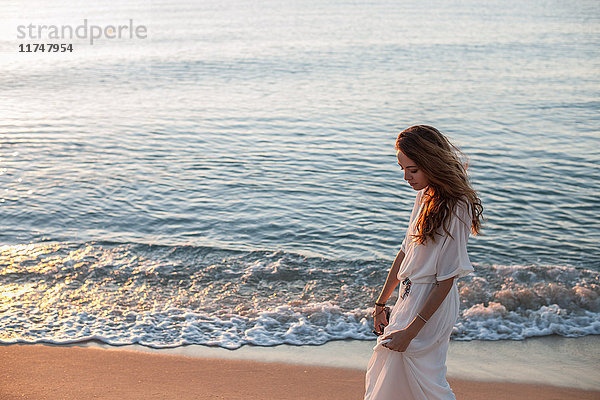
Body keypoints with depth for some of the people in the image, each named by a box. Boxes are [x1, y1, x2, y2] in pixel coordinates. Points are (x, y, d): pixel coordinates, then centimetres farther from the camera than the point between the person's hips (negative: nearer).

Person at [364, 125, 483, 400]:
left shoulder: (454, 210, -23)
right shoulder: (425, 195, 4)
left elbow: (446, 280, -21)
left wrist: (410, 331, -19)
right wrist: (381, 302, 14)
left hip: (430, 307, -9)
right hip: (409, 299, 9)